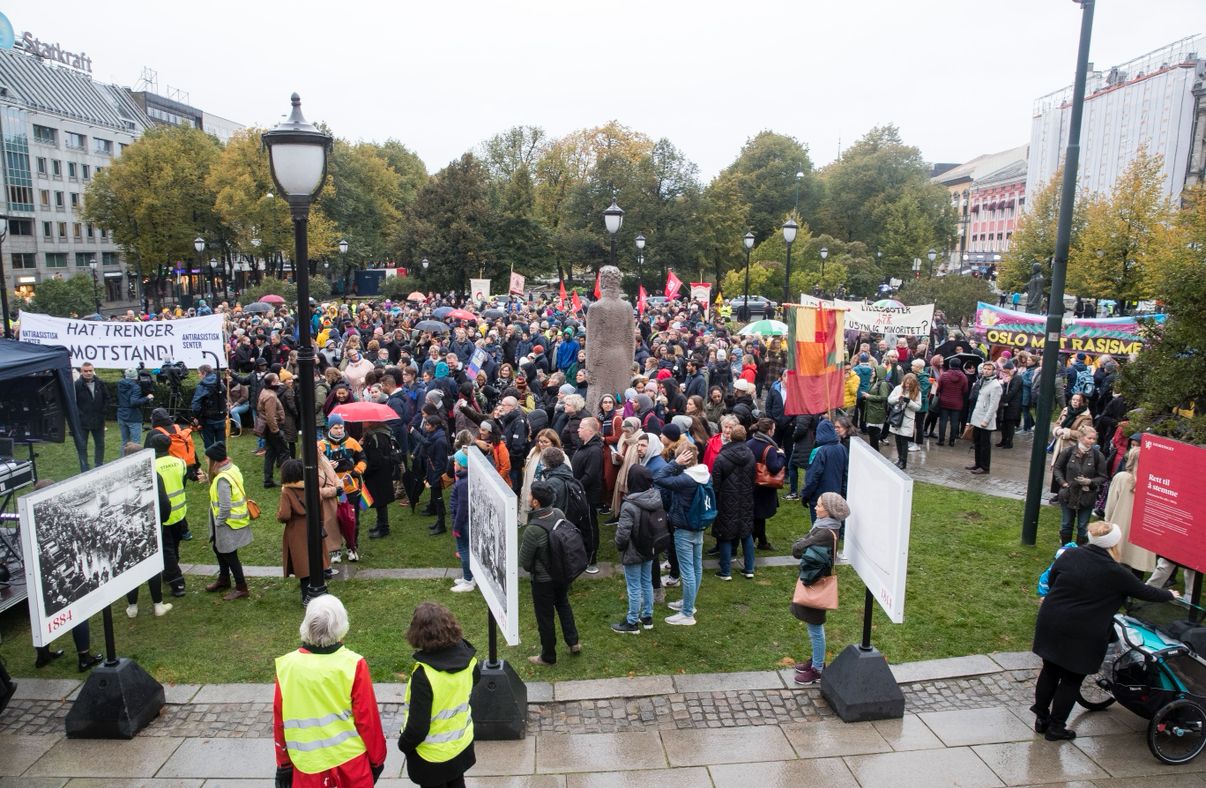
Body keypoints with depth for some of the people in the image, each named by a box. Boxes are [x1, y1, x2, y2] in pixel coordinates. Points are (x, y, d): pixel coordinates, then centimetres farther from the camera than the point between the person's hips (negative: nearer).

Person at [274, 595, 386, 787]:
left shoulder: (286, 666, -11)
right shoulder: (353, 665, -17)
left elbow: (280, 722, 0)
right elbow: (367, 720, -9)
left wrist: (284, 763, 14)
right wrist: (376, 758, 5)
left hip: (308, 765, 2)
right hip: (351, 762, -2)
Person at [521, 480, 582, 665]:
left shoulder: (533, 530, -34)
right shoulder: (559, 514, -15)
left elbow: (524, 561, -20)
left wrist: (530, 568, 2)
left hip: (543, 580, -6)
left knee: (545, 617, 14)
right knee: (563, 605, 30)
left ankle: (548, 656, 32)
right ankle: (573, 642, 40)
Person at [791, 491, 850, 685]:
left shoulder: (826, 533, -27)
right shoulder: (822, 526, 2)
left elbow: (797, 549, -27)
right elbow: (798, 543, 6)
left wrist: (802, 545, -9)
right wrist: (804, 544, -12)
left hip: (816, 584, -9)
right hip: (811, 580, 9)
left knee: (815, 628, 6)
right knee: (813, 626, 22)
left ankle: (817, 669, 20)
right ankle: (817, 660, 38)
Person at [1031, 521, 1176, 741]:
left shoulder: (1069, 555, -1)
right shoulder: (1115, 573, -10)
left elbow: (1051, 579, 12)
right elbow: (1145, 592, 4)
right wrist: (1169, 595, 24)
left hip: (1050, 624, 4)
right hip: (1082, 636, -4)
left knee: (1050, 671, 18)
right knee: (1071, 680, 12)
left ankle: (1041, 719, 29)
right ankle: (1056, 727, 21)